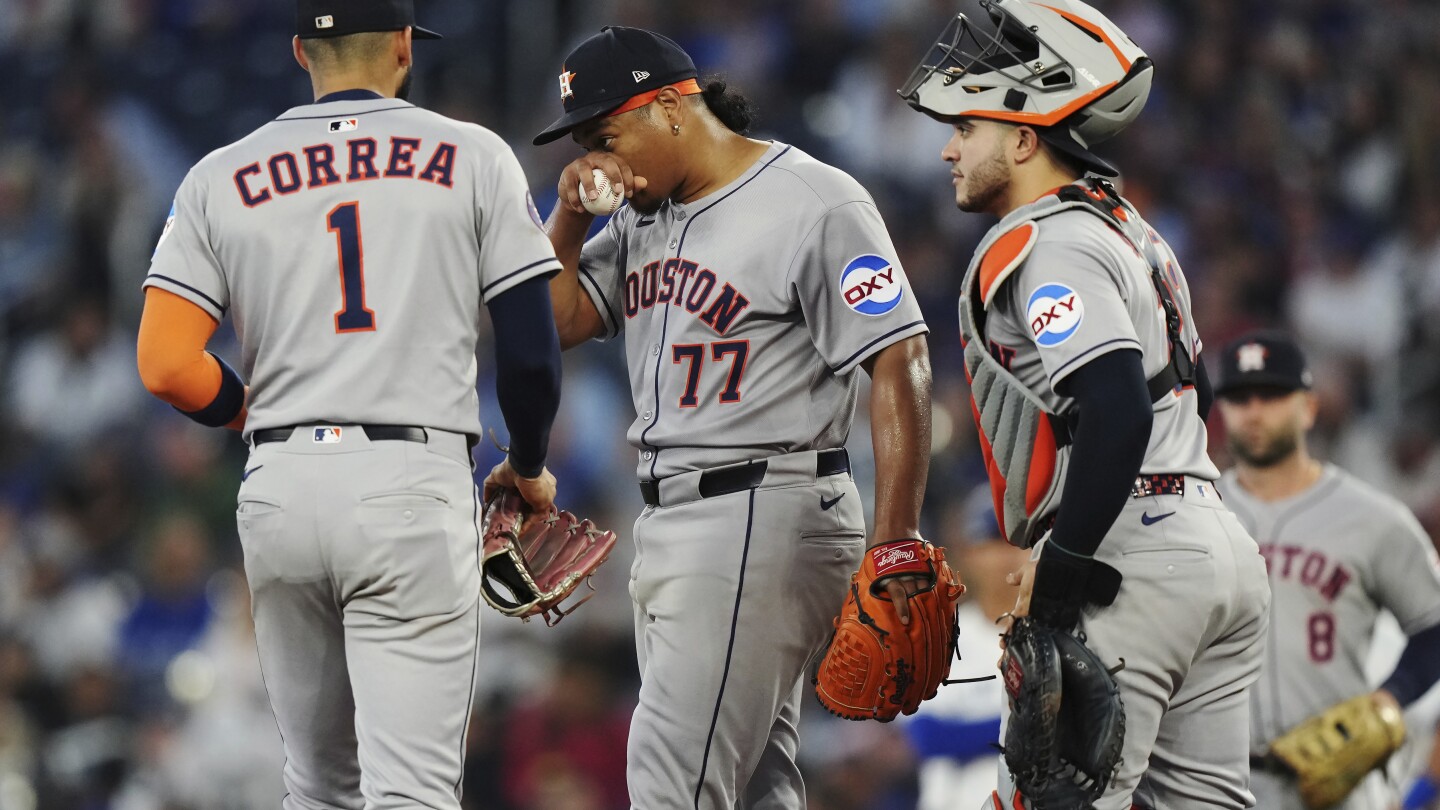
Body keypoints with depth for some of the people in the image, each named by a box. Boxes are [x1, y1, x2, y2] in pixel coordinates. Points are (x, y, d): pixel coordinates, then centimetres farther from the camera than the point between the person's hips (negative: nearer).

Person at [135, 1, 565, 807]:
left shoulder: (222, 178, 8)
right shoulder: (474, 158, 3)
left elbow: (167, 365, -2)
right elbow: (530, 351, -1)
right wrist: (529, 467, 18)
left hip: (279, 490, 3)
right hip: (413, 486, -3)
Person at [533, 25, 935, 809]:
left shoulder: (815, 204, -10)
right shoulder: (641, 215, 15)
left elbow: (900, 366, -14)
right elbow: (553, 323, 16)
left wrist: (894, 547, -20)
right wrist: (569, 216, 0)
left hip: (764, 518, -9)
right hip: (664, 526, 9)